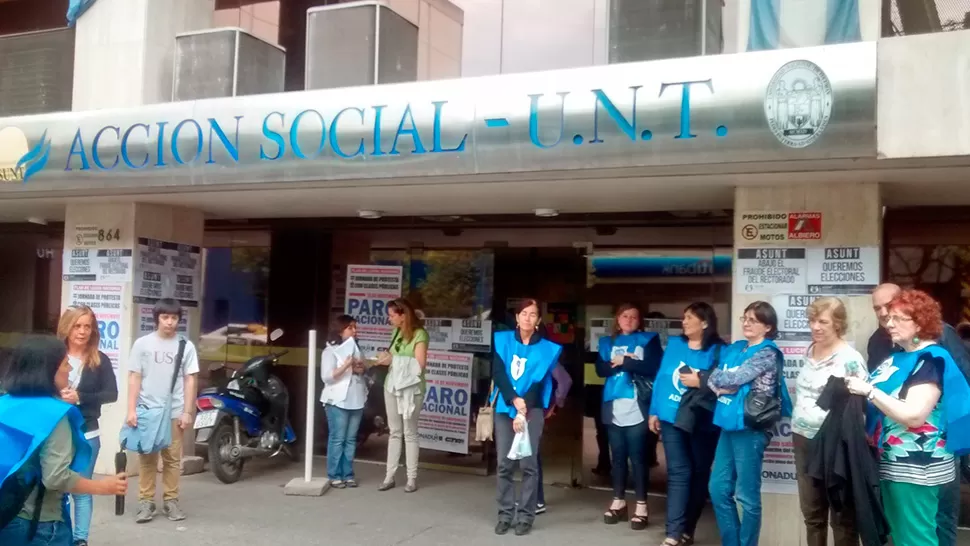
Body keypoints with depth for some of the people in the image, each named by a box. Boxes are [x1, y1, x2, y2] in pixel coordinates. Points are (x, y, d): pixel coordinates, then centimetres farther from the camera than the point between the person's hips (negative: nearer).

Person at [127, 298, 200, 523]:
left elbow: (190, 380, 5)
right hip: (146, 410, 0)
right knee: (146, 458, 5)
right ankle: (146, 501, 12)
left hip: (174, 412, 0)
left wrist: (187, 412, 0)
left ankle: (171, 500, 14)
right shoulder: (142, 343, 1)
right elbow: (134, 378, 3)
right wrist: (131, 409, -4)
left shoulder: (186, 346, 2)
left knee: (173, 458, 5)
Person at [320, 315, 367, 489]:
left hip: (356, 400, 6)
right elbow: (326, 377, -13)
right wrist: (346, 365, -23)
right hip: (337, 401, -6)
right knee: (337, 439, -3)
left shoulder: (355, 349, 16)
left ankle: (348, 474, 14)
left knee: (351, 440, 8)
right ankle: (334, 476, 4)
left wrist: (361, 369, 1)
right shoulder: (330, 351, -4)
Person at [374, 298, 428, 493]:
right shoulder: (396, 333, 9)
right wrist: (384, 357, -6)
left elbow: (419, 364, -18)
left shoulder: (419, 334, -11)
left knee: (410, 433, 2)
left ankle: (412, 477, 10)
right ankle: (389, 476, 13)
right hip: (392, 385, 6)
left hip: (410, 388, -6)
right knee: (394, 432, 9)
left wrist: (393, 360, -19)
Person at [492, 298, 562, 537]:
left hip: (532, 409, -1)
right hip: (504, 407, 2)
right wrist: (514, 400, -17)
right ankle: (505, 514, 11)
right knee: (504, 464, 1)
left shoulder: (547, 348, 1)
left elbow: (538, 382, -6)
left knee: (528, 463, -6)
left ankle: (526, 516, 4)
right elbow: (498, 372, -4)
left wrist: (523, 412, -16)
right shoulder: (503, 340, 5)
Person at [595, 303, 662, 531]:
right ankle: (618, 502, 21)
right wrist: (626, 363, -12)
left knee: (637, 457, -2)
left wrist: (624, 362, -9)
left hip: (637, 408, -4)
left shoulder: (648, 340, 4)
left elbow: (653, 368, -11)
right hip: (613, 408, 4)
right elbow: (600, 369, 0)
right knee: (618, 456, 11)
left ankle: (641, 506, 6)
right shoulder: (607, 342, 14)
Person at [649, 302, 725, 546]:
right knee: (678, 473, -4)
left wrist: (701, 382, -16)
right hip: (672, 418, 1)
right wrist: (654, 411, 7)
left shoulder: (718, 351, -4)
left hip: (702, 422, -1)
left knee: (699, 474, 10)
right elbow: (661, 378, 8)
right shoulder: (674, 344, 7)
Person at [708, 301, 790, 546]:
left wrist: (719, 379, 0)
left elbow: (736, 377, -18)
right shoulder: (735, 348, 13)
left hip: (750, 428, -8)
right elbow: (714, 378, 9)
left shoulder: (767, 353, -10)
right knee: (718, 489, 11)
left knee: (747, 496, 2)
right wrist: (721, 386, -12)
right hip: (728, 425, 8)